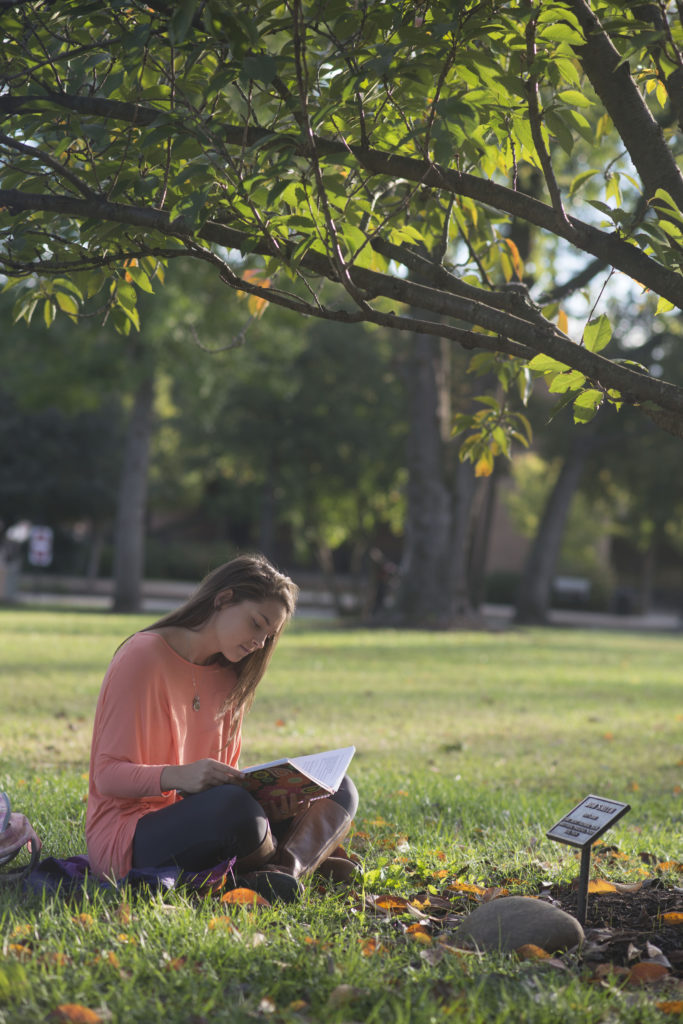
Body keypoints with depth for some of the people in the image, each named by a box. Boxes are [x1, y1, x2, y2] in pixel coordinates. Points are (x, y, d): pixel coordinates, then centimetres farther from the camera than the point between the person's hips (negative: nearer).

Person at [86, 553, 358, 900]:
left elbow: (225, 773, 12)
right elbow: (109, 775, -16)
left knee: (338, 790, -2)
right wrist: (178, 776, -35)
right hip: (124, 838, -8)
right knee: (233, 805, -39)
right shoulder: (144, 657, -11)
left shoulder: (227, 677, 12)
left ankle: (287, 866, -29)